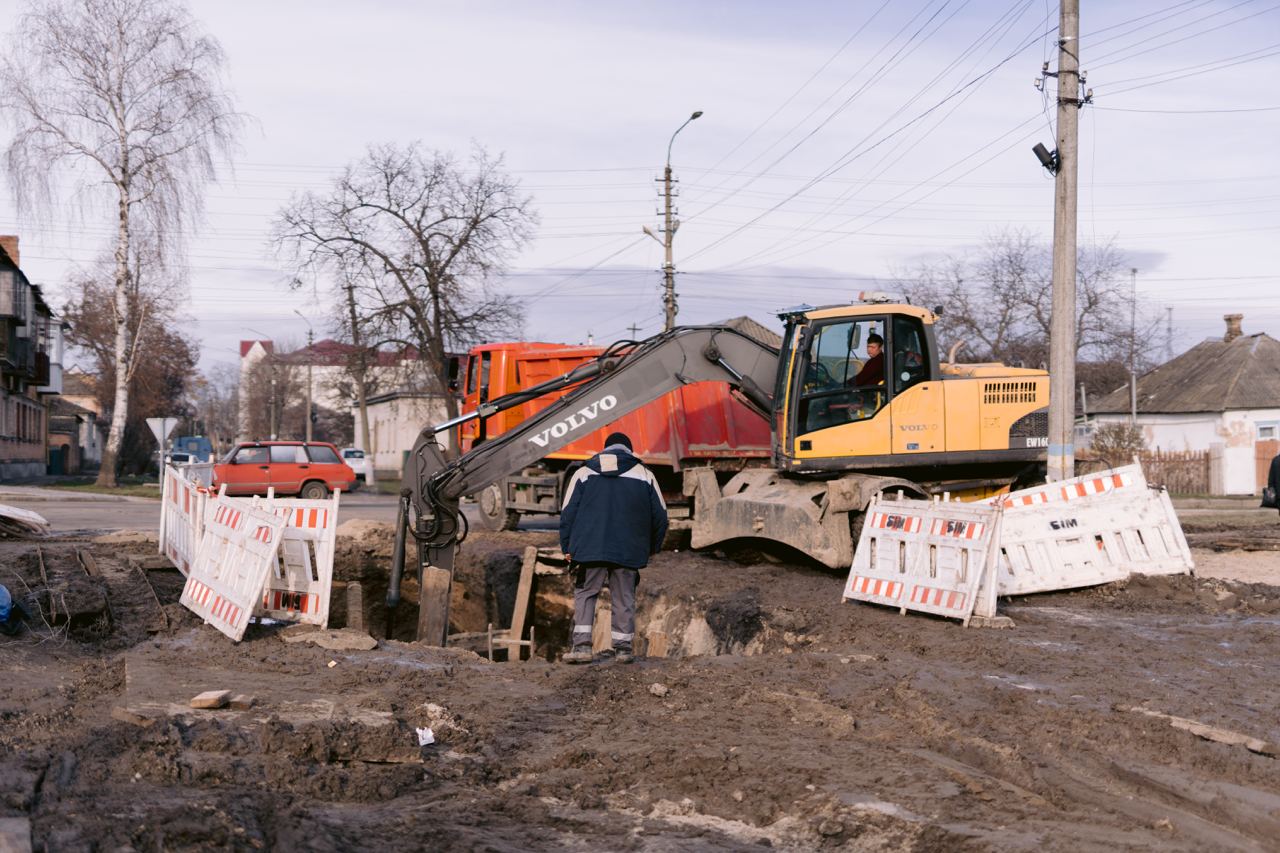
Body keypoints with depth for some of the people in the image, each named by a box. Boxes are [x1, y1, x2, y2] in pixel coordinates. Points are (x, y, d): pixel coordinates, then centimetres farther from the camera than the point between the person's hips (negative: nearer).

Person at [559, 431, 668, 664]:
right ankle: (623, 648, 9)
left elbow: (568, 512, 4)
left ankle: (582, 645, -4)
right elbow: (660, 516, 10)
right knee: (624, 599, 8)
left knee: (585, 595, 7)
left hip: (589, 549, 0)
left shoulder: (584, 473, 8)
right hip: (628, 551, 0)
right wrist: (651, 548, 21)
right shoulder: (644, 475, 9)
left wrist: (567, 548, 10)